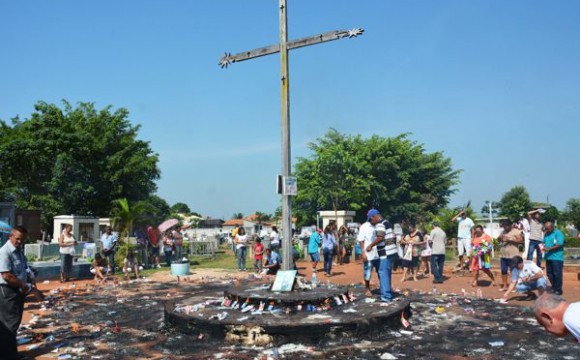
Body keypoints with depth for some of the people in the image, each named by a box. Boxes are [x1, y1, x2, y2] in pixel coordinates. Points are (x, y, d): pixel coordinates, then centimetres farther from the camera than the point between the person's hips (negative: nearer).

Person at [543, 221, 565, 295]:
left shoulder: (558, 233, -8)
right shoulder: (546, 234, 14)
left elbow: (559, 244, -17)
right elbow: (544, 242, 19)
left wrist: (549, 249, -21)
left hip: (557, 257, -7)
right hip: (548, 257, 7)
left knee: (557, 274, -5)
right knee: (549, 273, 10)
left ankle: (558, 290, 3)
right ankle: (553, 288, 22)